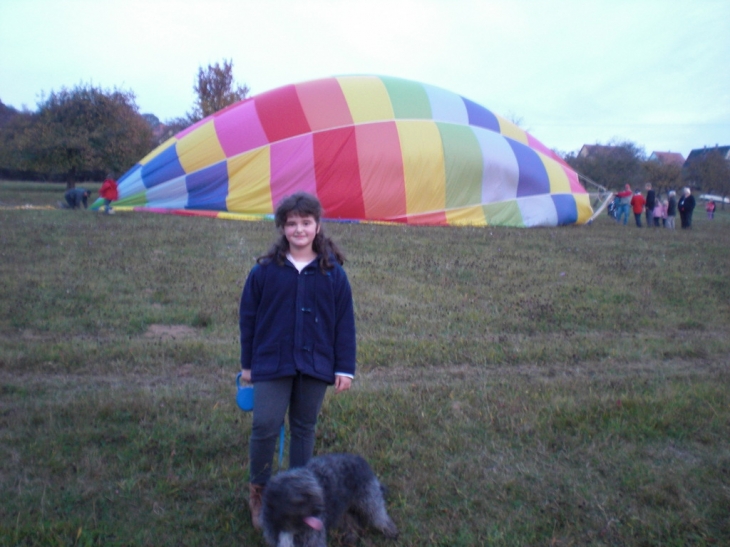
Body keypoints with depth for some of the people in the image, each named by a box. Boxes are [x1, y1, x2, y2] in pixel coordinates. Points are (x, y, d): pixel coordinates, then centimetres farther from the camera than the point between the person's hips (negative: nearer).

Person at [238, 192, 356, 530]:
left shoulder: (333, 272, -1)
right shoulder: (265, 270, -4)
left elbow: (345, 322, 2)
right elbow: (248, 317, 3)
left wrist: (345, 368, 0)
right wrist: (247, 363, 6)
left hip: (315, 365, 1)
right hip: (272, 363, -1)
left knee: (304, 429, 13)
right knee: (265, 426, -5)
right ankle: (258, 490, 20)